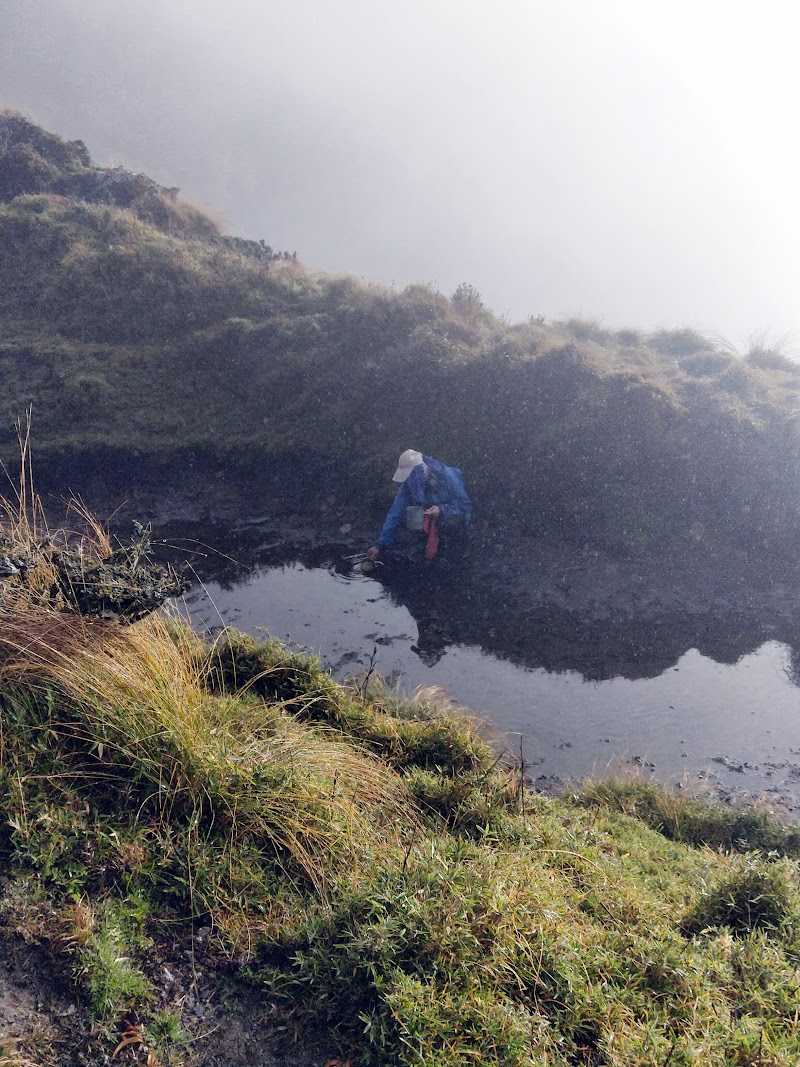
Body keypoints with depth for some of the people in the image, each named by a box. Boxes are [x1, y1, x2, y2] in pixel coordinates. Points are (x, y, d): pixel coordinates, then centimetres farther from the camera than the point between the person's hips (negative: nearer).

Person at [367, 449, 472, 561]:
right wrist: (380, 545, -24)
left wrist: (442, 510, -44)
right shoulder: (408, 483, -22)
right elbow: (396, 513, -20)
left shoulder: (447, 477, -33)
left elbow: (465, 506, -25)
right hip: (429, 509, 3)